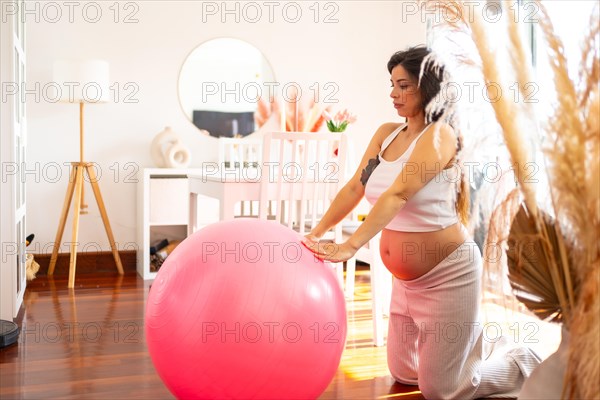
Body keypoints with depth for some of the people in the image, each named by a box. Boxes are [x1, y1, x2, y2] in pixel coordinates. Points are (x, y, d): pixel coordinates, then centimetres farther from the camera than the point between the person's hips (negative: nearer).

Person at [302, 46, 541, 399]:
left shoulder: (440, 136, -18)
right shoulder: (386, 134, 5)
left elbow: (398, 194, -30)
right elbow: (355, 188, 2)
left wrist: (350, 247, -38)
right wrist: (317, 233, -8)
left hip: (447, 272, -8)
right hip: (406, 277, 8)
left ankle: (524, 363, 26)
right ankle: (483, 344, 39)